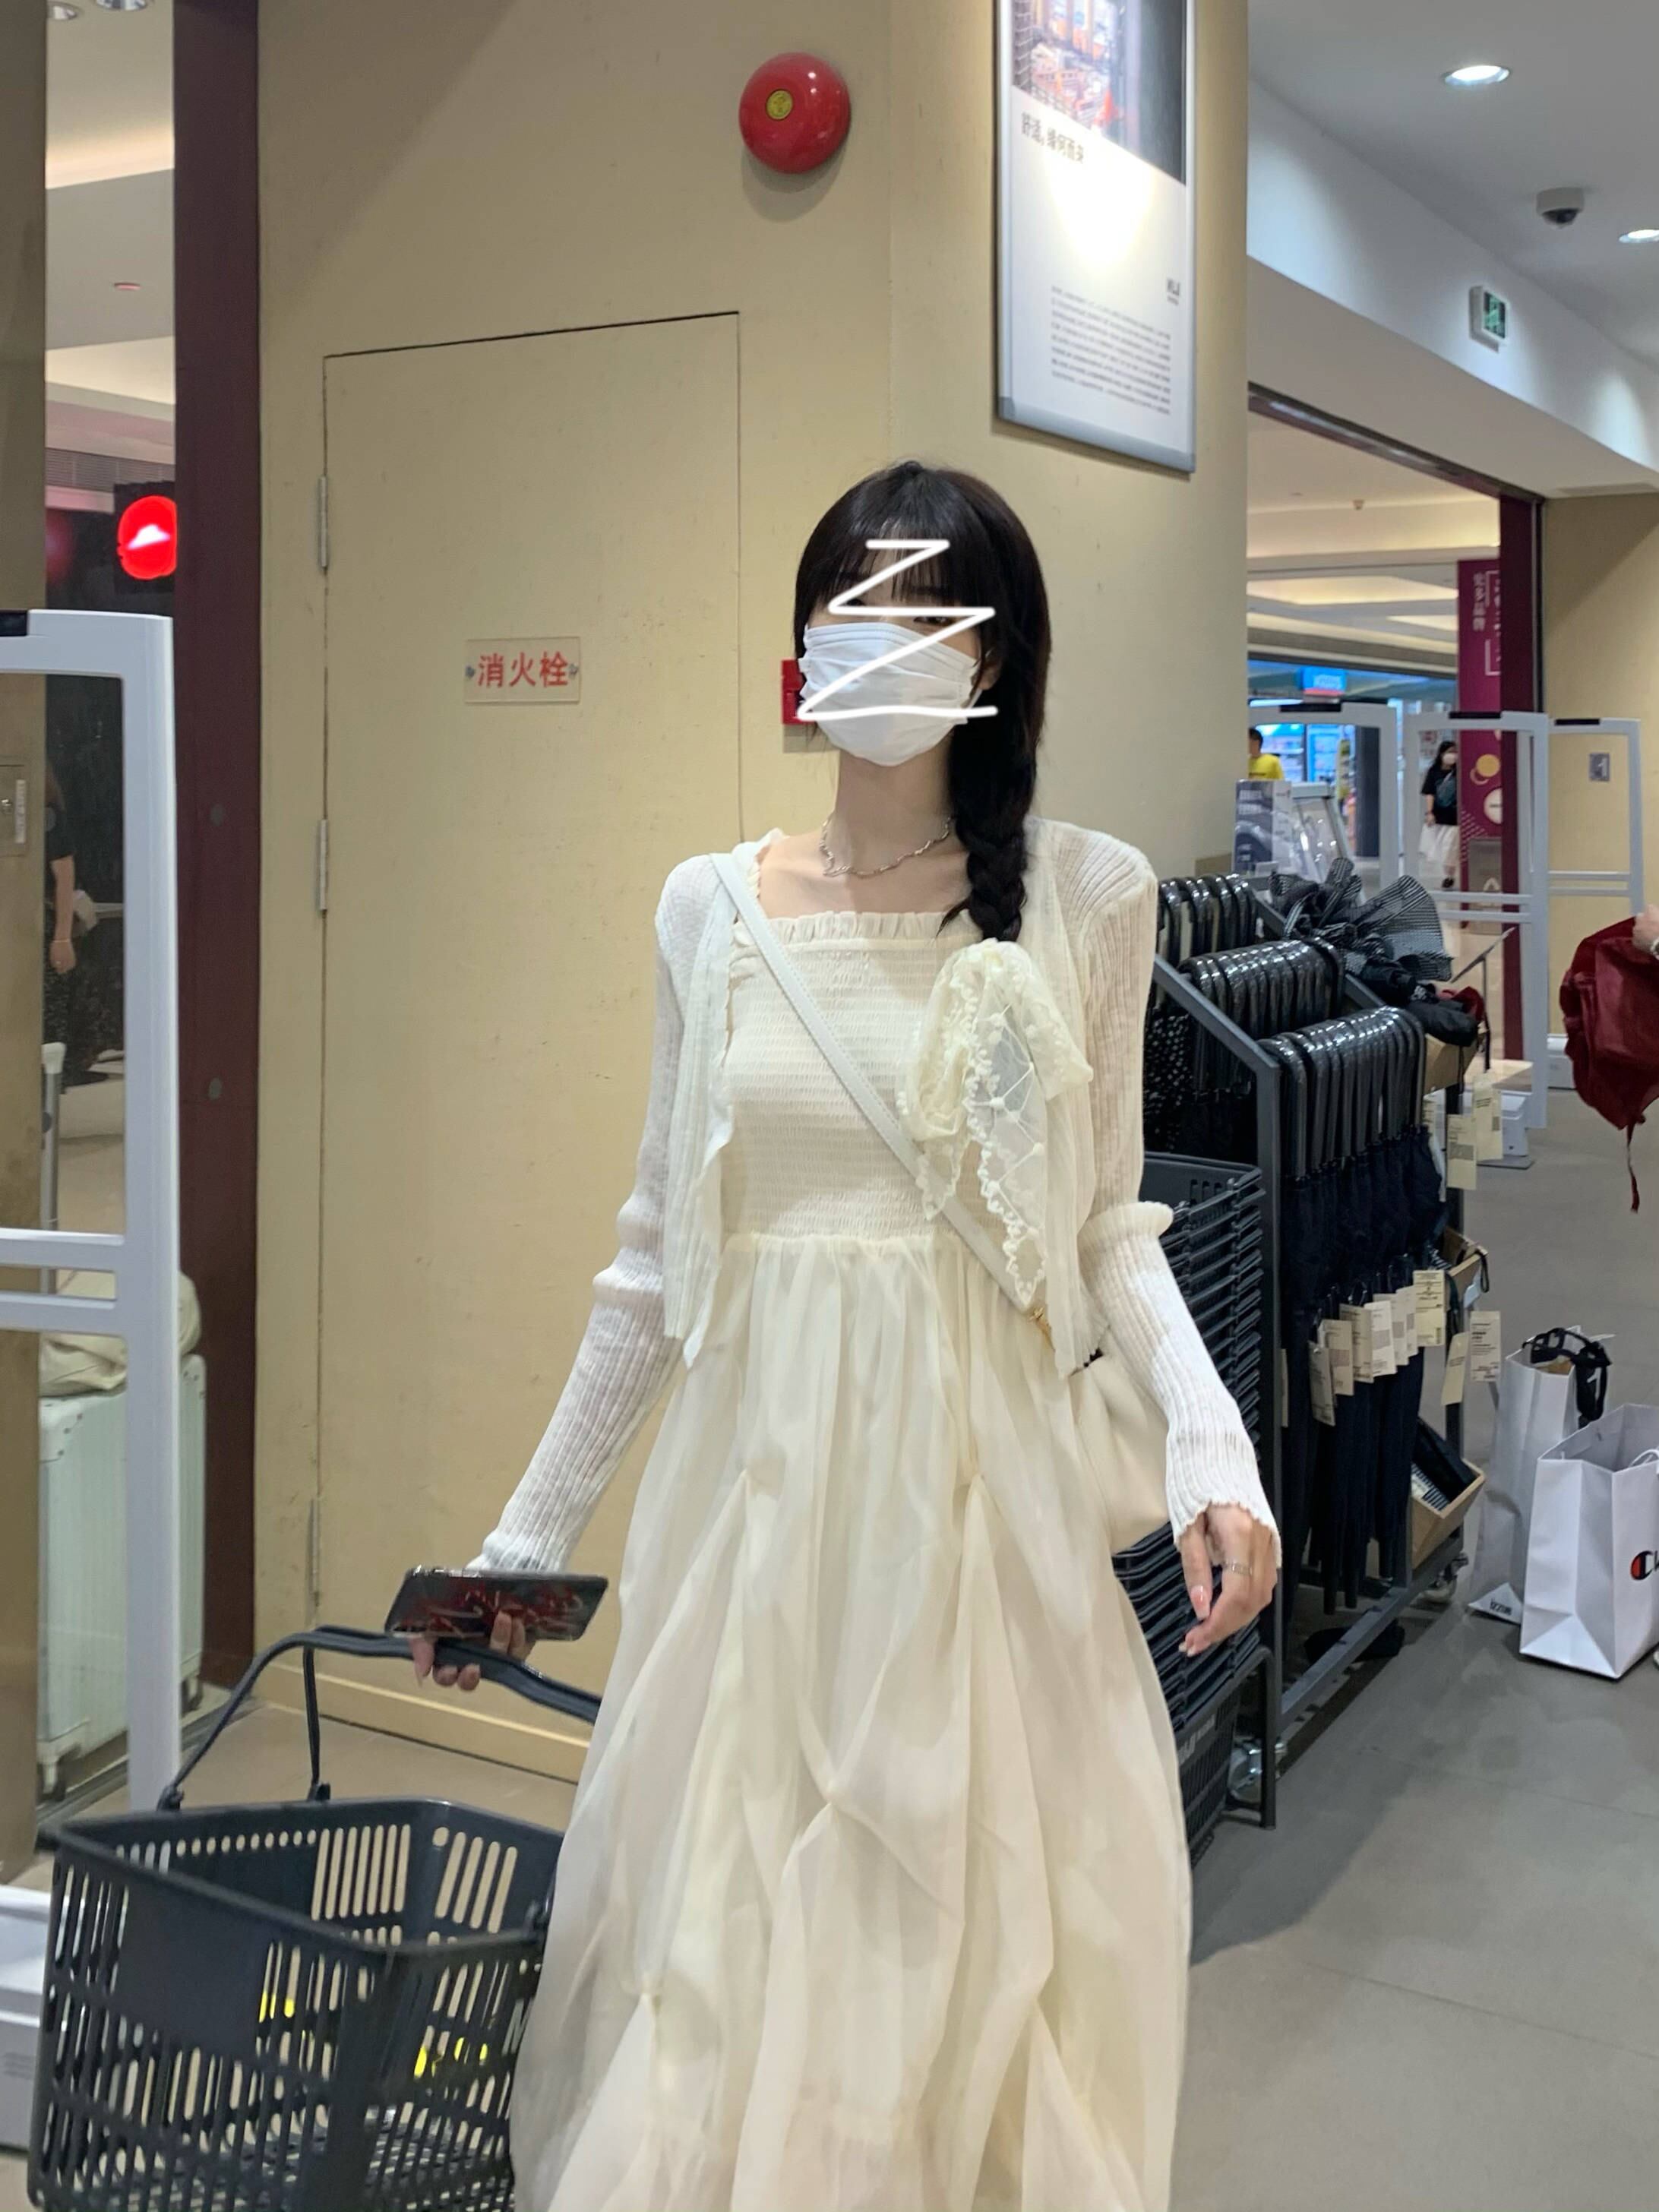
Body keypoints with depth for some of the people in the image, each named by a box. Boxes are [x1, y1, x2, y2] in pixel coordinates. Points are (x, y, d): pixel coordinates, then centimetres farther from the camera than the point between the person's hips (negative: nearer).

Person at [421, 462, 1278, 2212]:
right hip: (766, 1478, 2)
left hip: (982, 1479, -1)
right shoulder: (711, 909, 3)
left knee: (974, 1936, 7)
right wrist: (530, 1529, 11)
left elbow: (1110, 1226, 4)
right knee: (726, 1940, 8)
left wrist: (1210, 1445, -12)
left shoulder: (1086, 896, -1)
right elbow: (655, 1250, 9)